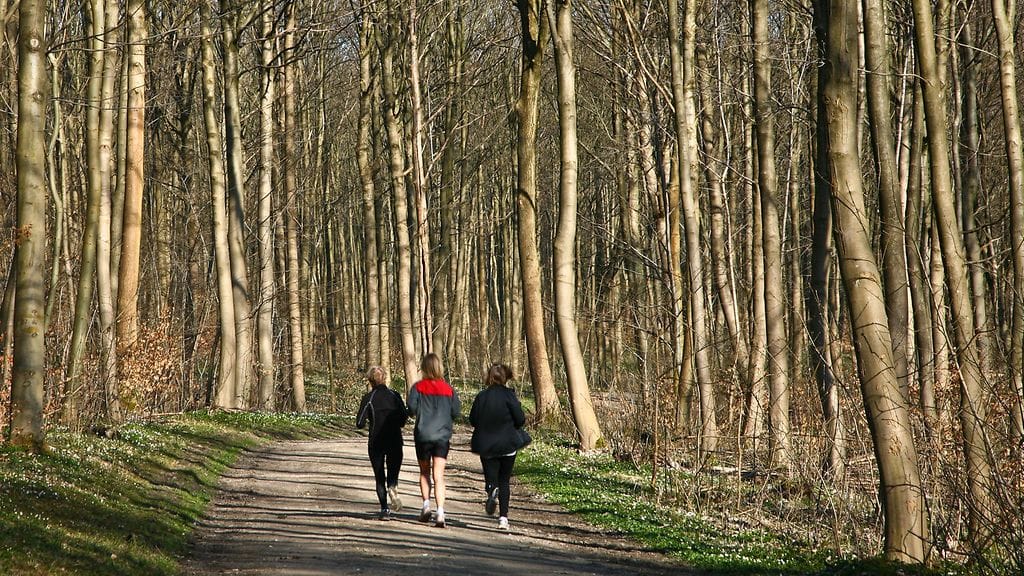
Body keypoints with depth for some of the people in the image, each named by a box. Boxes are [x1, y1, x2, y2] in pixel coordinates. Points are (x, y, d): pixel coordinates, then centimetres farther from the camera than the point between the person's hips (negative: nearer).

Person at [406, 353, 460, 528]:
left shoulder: (418, 387, -3)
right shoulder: (448, 389, 2)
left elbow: (411, 408, -13)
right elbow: (456, 412, 1)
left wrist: (418, 413, 10)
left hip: (422, 435, -1)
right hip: (442, 435, 1)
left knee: (424, 472, 19)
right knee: (439, 475, -2)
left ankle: (426, 504, 3)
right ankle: (440, 512, -16)